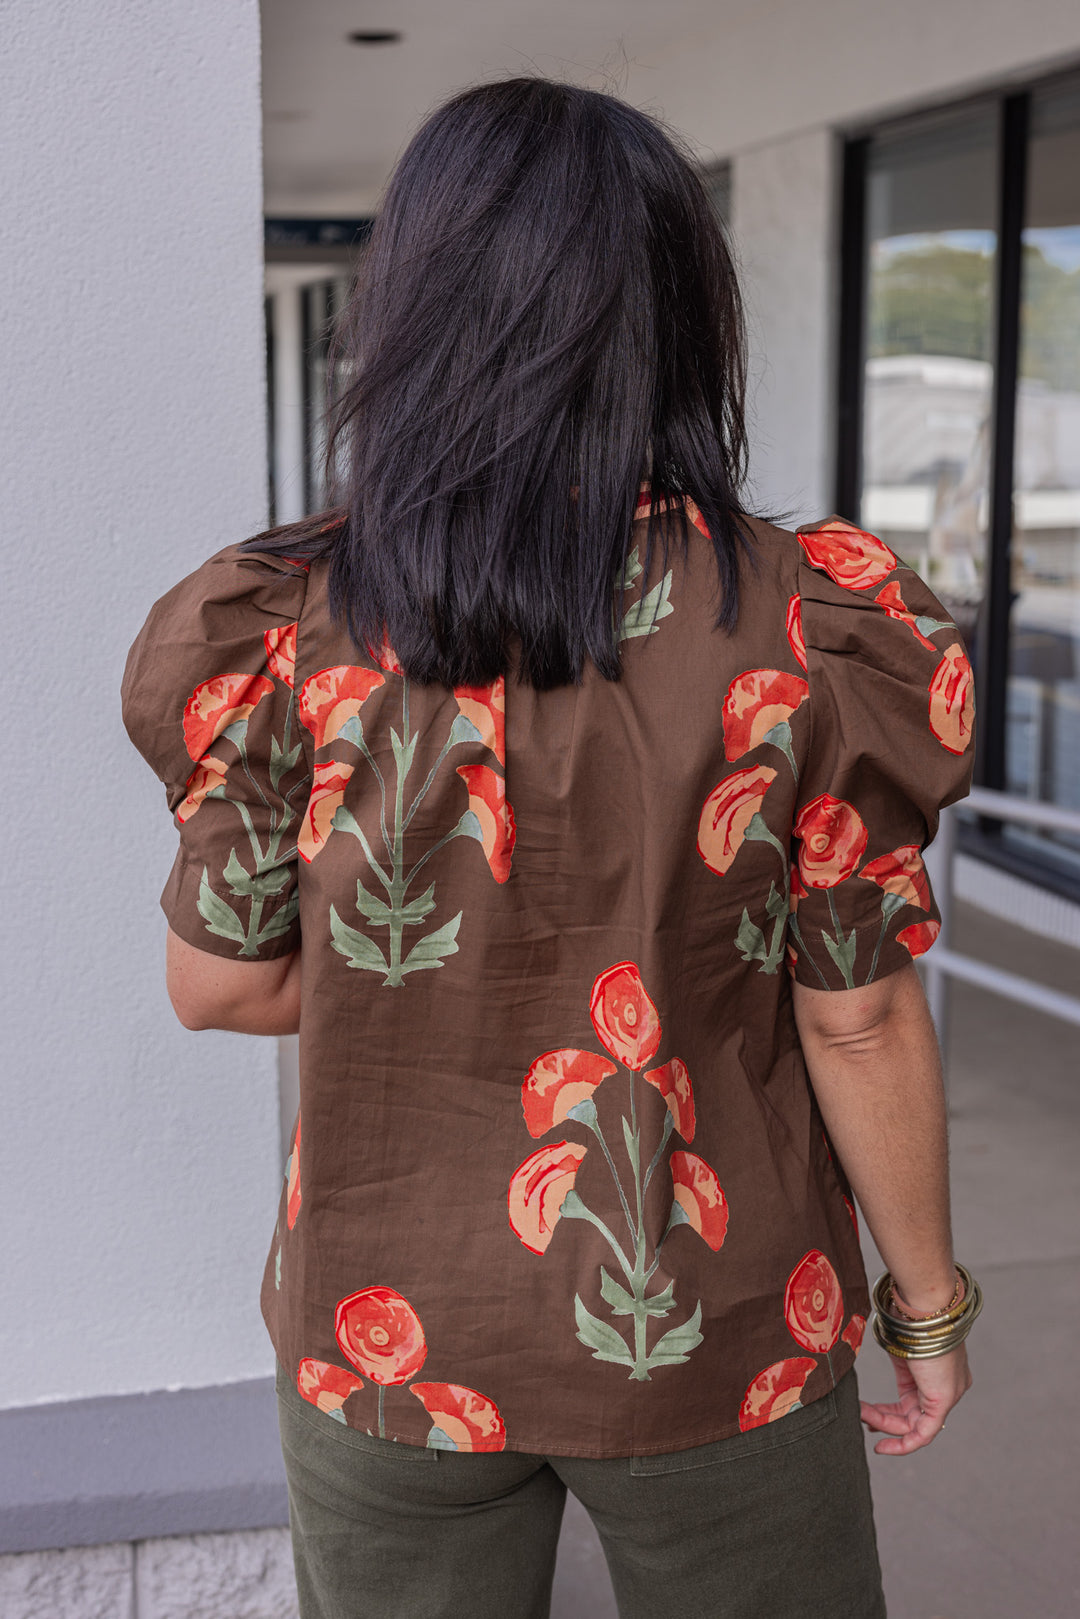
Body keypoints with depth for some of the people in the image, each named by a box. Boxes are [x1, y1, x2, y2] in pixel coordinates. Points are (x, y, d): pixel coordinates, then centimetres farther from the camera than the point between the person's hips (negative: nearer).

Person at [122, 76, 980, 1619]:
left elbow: (219, 983, -5)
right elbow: (861, 1023, -10)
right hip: (721, 1344, 0)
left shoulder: (289, 632, -13)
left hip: (389, 1336, 1)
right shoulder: (814, 637, -15)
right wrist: (927, 1302, 3)